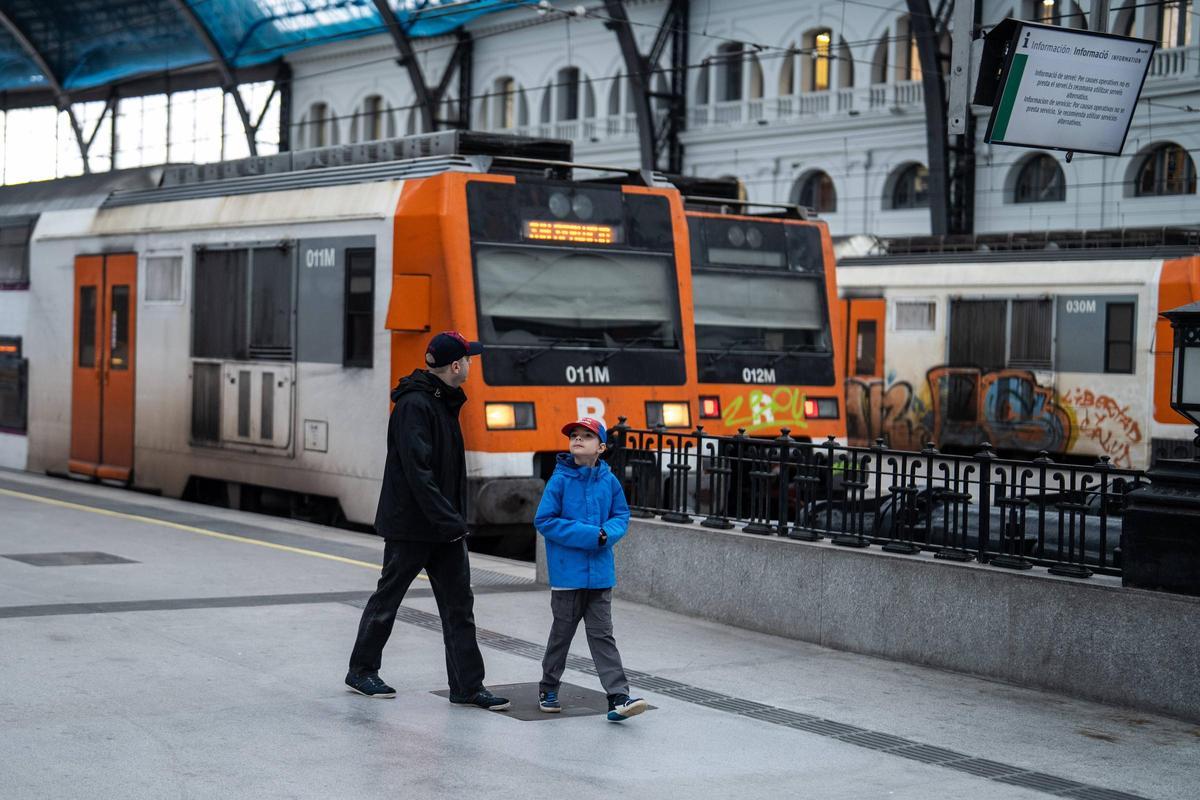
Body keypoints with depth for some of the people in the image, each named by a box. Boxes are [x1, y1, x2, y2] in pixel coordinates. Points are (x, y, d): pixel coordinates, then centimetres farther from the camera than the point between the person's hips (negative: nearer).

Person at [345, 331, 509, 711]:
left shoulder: (443, 402, 11)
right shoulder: (414, 404, -19)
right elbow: (417, 470, -25)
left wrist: (455, 516, 12)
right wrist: (448, 519, -25)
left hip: (444, 526, 9)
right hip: (410, 525, -8)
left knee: (459, 604, 4)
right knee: (387, 597, 8)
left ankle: (467, 686, 6)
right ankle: (361, 671, 24)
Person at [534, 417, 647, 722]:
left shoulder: (609, 481, 1)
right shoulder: (560, 479, -9)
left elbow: (621, 517, 7)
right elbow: (544, 520, -11)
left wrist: (607, 533, -16)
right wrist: (588, 534, -18)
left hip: (600, 573, 2)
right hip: (567, 572, -2)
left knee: (602, 634, 2)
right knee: (562, 632, 11)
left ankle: (618, 697, -4)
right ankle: (548, 689, 29)